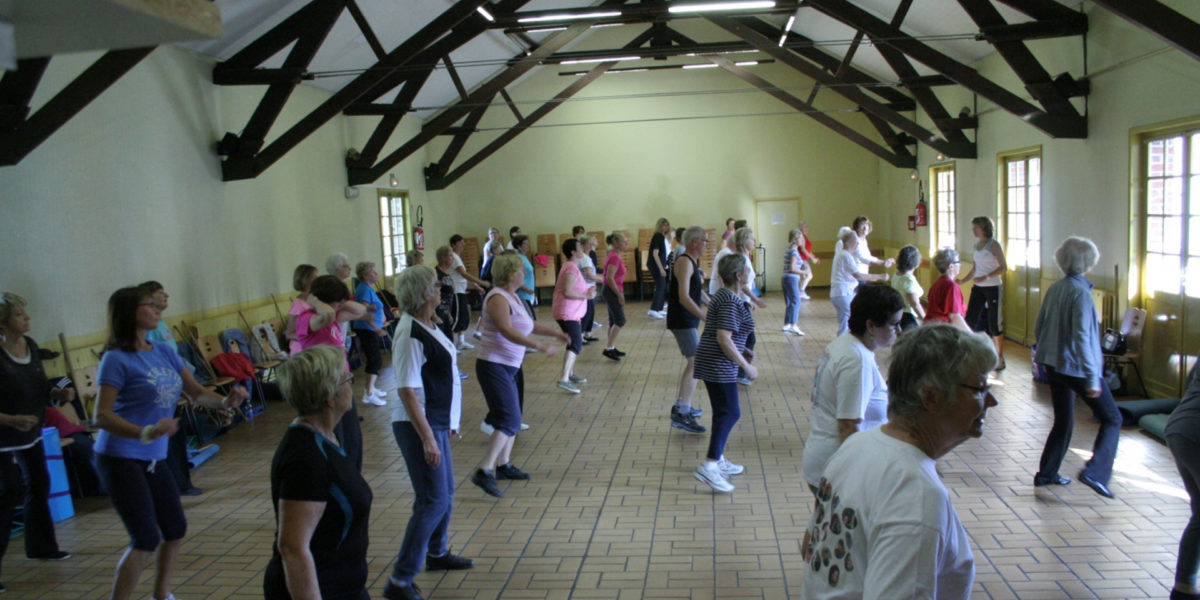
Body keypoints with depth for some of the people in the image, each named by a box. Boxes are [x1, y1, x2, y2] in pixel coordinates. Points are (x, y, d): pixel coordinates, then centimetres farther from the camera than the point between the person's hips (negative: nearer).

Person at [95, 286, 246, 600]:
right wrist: (146, 432, -34)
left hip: (154, 459, 8)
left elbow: (196, 392, 9)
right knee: (146, 539, -9)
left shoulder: (164, 352, 7)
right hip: (121, 459, -7)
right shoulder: (117, 359, -14)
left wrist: (226, 402, -12)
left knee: (175, 529, 16)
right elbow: (102, 416, -19)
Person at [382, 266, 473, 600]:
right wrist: (428, 438, -26)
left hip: (436, 421, 10)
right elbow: (407, 390, -25)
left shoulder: (427, 325, 7)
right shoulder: (410, 334, -22)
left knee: (445, 493, 21)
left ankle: (437, 554, 41)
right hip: (419, 425, -10)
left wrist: (447, 421, 23)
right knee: (433, 501, -7)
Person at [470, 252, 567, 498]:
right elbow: (507, 331, -30)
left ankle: (503, 466, 26)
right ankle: (484, 472, -16)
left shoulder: (512, 296, 13)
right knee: (509, 420, -15)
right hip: (494, 366, -10)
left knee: (512, 417, 15)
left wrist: (554, 333, 17)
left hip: (511, 366, 10)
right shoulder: (498, 298, -17)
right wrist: (540, 346, -32)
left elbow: (528, 324, 26)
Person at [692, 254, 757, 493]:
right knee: (729, 412, -9)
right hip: (718, 365, -10)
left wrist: (743, 350, 18)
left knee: (724, 412, 17)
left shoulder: (725, 296, 13)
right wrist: (747, 367, -20)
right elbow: (723, 339, -26)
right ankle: (709, 465, -13)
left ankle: (718, 459, 26)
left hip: (716, 364, 10)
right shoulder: (731, 302, -19)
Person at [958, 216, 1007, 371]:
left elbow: (1003, 267, -14)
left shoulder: (994, 245, -11)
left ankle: (1000, 358, 12)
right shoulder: (977, 245, 10)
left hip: (993, 287, -7)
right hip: (978, 288, 7)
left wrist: (986, 277, -25)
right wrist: (962, 280, 12)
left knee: (994, 323, 0)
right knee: (970, 320, 1)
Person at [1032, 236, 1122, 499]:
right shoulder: (1080, 292, -17)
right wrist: (1093, 377, -22)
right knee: (1112, 419, 5)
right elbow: (1081, 336, -22)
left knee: (1063, 421, 19)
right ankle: (1094, 472, -8)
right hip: (1076, 366, -7)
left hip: (1054, 365, 7)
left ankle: (1046, 474, 22)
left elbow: (1038, 328, 11)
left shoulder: (1054, 288, 5)